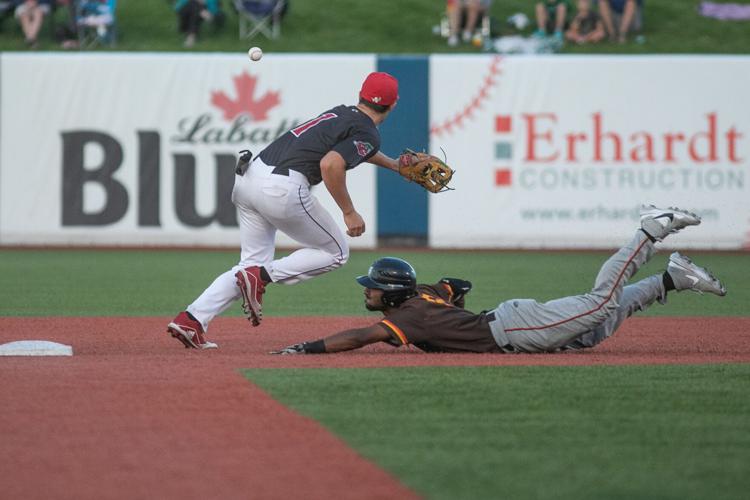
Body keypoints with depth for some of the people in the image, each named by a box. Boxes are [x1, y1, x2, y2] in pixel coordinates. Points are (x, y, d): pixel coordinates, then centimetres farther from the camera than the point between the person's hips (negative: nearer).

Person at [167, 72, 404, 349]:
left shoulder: (341, 113, 25)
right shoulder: (368, 133, -2)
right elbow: (330, 165, -18)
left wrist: (392, 164, 57)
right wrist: (349, 212, -9)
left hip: (249, 176, 8)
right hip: (282, 188, -8)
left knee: (254, 263, 15)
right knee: (336, 252, 11)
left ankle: (191, 318, -2)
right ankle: (262, 276, -7)